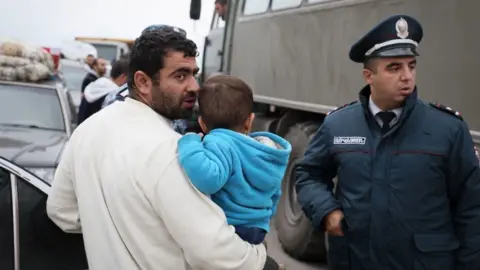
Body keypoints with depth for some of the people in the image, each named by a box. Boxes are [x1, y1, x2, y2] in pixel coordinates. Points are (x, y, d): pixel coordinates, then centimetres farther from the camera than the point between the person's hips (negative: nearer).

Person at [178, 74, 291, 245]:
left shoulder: (220, 143, -23)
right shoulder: (266, 152, 5)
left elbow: (208, 179, -43)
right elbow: (273, 197, 18)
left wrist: (189, 144, -28)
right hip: (257, 231, 8)